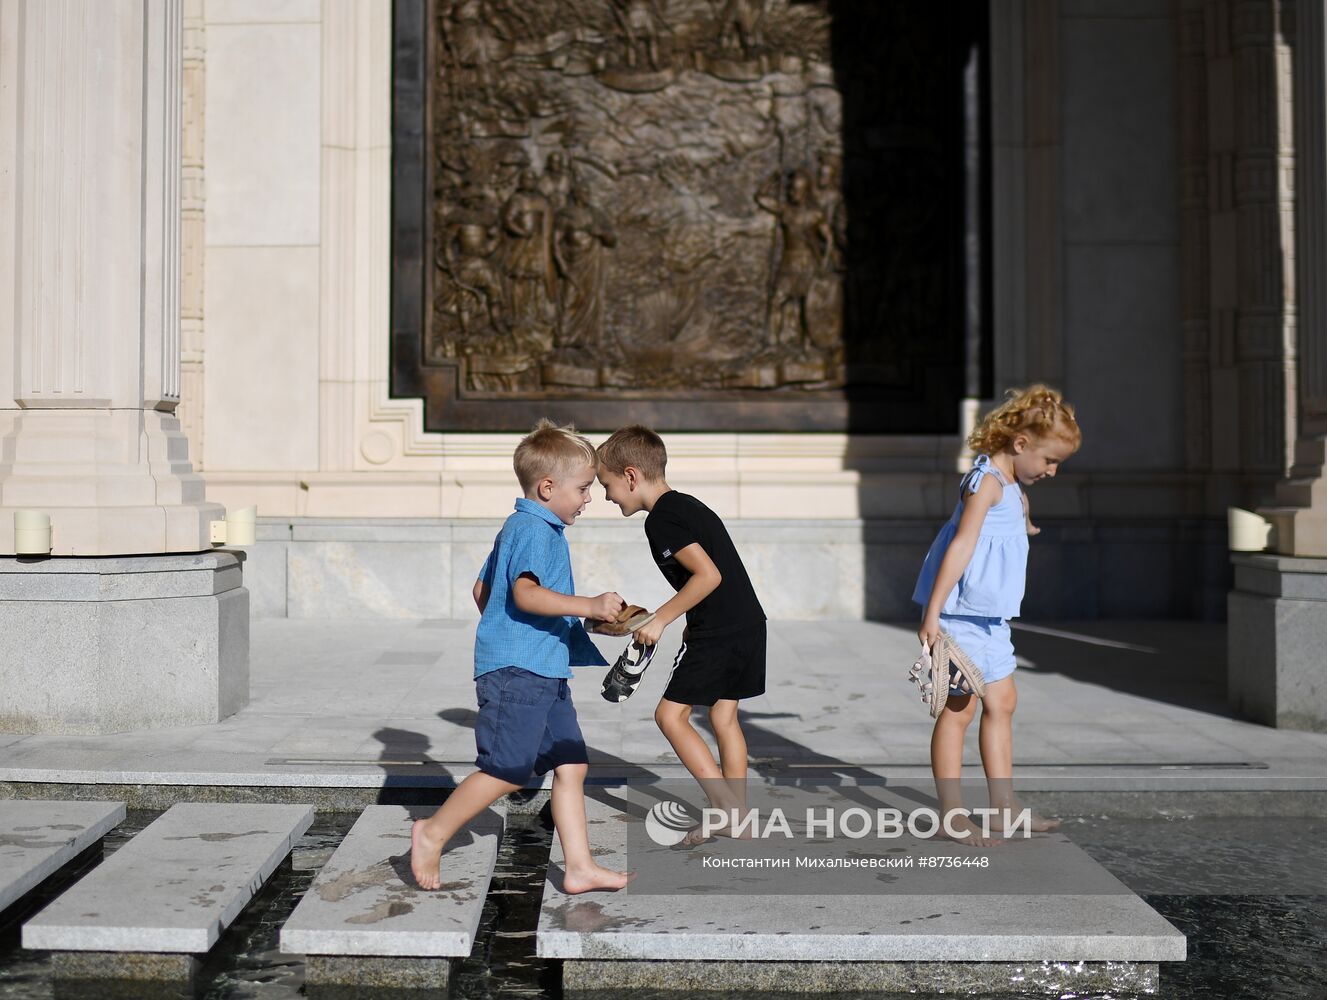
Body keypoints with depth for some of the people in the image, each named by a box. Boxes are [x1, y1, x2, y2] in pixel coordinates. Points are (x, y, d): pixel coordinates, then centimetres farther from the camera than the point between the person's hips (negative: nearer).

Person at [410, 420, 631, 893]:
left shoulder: (518, 528, 20)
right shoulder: (535, 529, -13)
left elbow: (482, 589, 27)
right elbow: (526, 593, -28)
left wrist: (500, 629, 40)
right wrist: (589, 606, -31)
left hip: (544, 674, 11)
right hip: (516, 672, -11)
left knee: (571, 765, 7)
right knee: (507, 770, -5)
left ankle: (579, 867, 10)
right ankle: (433, 833, 12)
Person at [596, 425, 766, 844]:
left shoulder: (661, 519, -14)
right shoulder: (687, 505, 16)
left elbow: (709, 575, -23)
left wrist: (660, 619, -16)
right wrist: (680, 620, 21)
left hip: (718, 632, -10)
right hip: (748, 622, 10)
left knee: (670, 714, -1)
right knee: (724, 716, 15)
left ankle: (725, 805, -2)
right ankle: (738, 816, 20)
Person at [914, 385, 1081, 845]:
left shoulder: (1011, 486, 15)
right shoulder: (988, 481, -16)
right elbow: (961, 546, -22)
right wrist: (932, 613, -25)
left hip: (991, 617, 10)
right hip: (962, 613, -10)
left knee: (1001, 702, 14)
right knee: (959, 707, -3)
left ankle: (1003, 807, 23)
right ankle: (952, 815, 5)